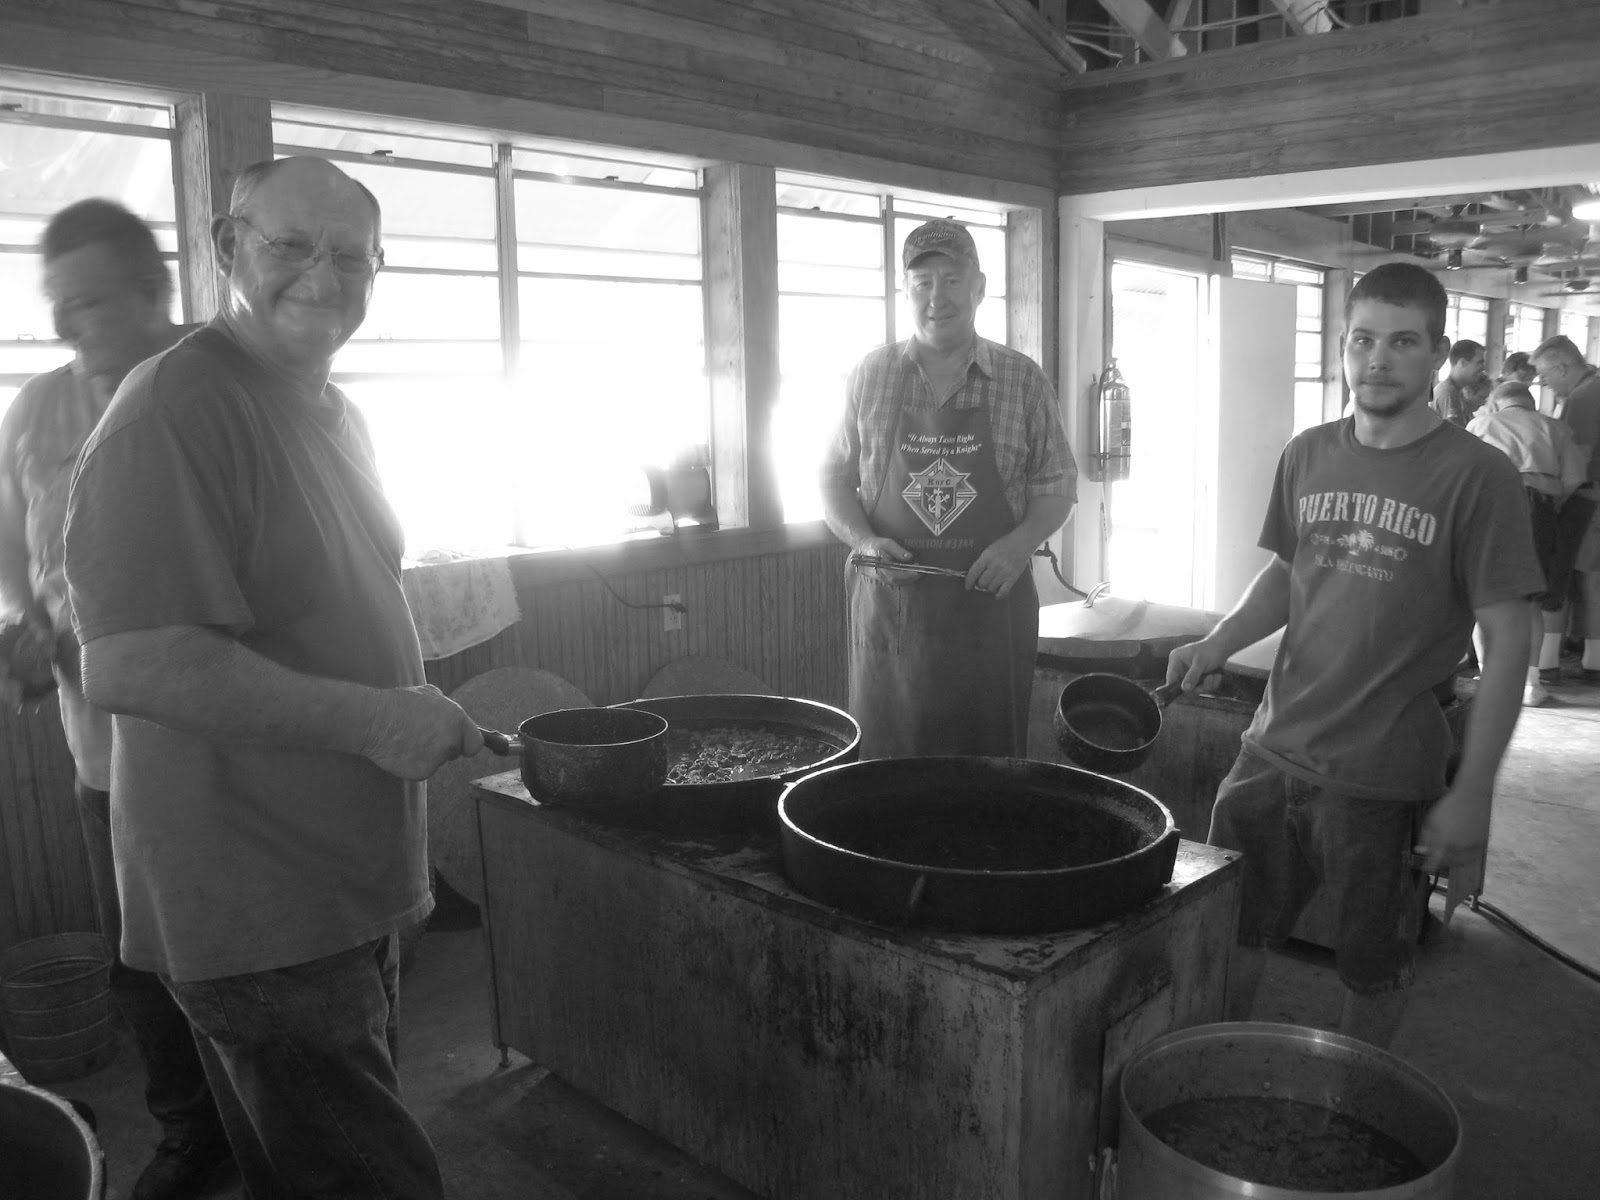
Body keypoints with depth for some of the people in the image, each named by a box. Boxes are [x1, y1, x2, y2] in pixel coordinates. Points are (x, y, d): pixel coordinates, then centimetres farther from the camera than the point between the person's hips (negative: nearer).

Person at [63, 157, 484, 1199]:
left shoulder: (337, 415, 11)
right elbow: (131, 663, -26)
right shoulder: (173, 410, -18)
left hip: (355, 879, 9)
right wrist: (369, 718, -24)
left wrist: (422, 709, 9)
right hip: (256, 907, -9)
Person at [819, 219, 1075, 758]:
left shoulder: (1024, 380, 4)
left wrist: (1021, 542, -11)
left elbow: (1056, 486, 8)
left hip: (990, 604, 0)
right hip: (889, 608, 1)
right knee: (885, 756, 5)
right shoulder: (870, 376, 6)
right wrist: (864, 540, -9)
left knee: (989, 757, 5)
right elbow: (835, 477, 10)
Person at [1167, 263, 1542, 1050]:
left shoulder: (1476, 475, -10)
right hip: (1272, 749, 4)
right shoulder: (1307, 455, 3)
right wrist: (1219, 642, -3)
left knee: (1372, 970, 15)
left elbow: (1506, 642, -9)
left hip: (1381, 777, -4)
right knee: (1226, 938, 15)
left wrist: (1471, 792, -12)